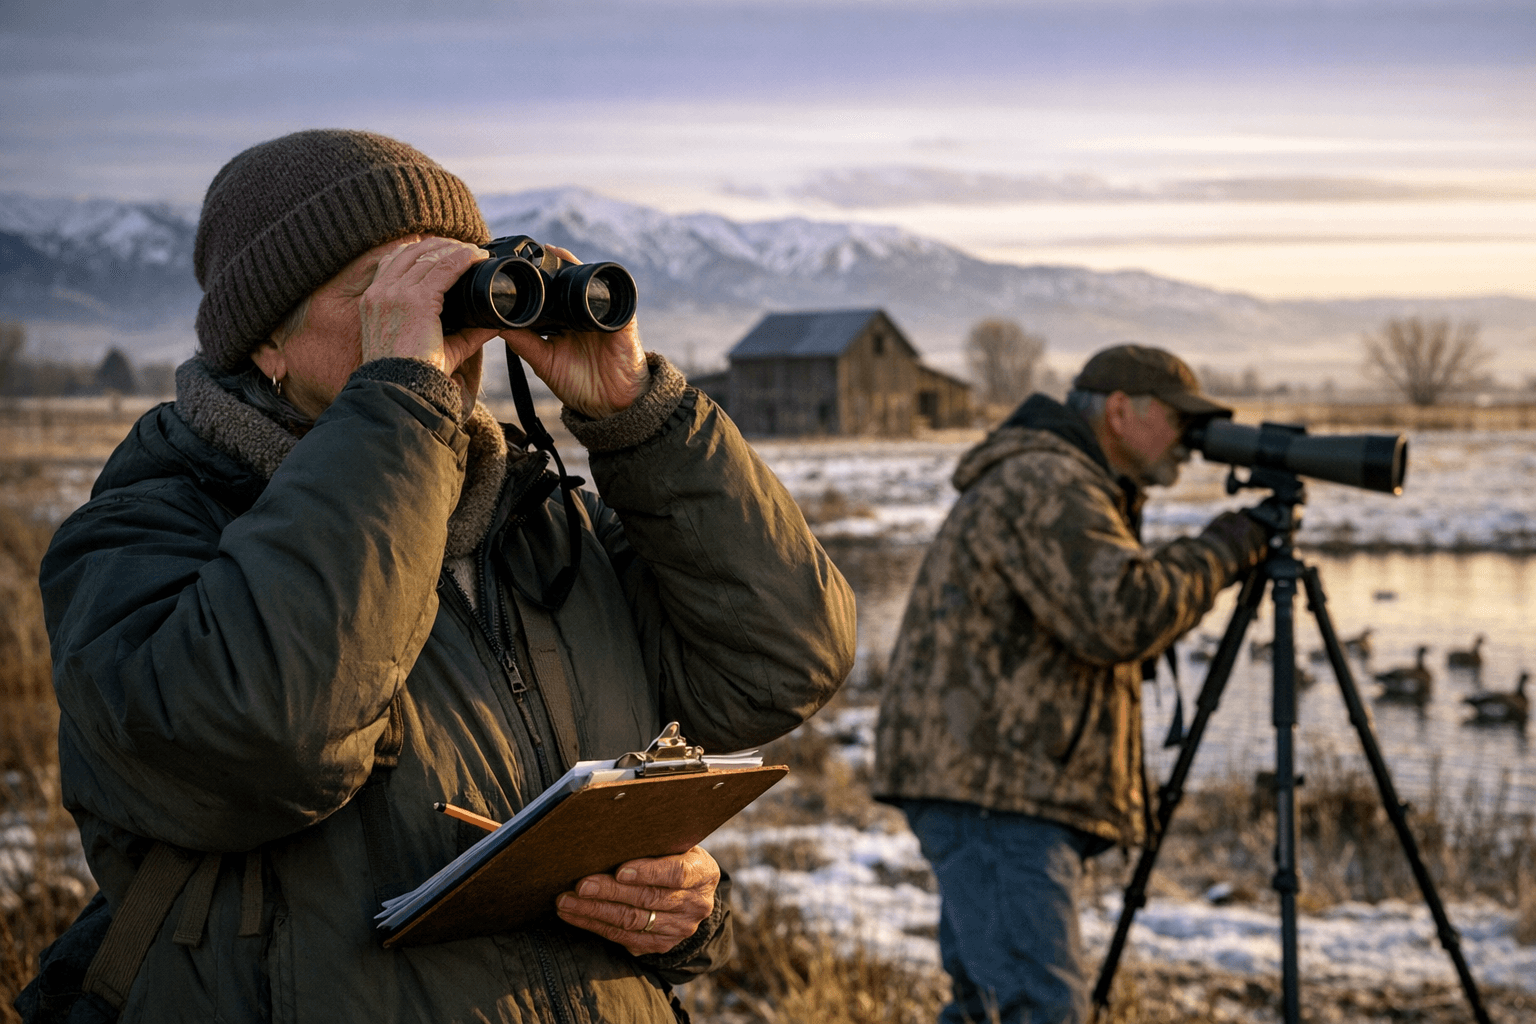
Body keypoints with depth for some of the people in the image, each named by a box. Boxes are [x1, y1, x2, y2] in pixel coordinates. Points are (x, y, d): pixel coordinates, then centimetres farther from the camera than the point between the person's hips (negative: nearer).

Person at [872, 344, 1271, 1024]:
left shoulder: (1066, 487, 23)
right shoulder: (1045, 484, -12)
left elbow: (1116, 649, 28)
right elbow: (1121, 618, -25)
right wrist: (1220, 552, -12)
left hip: (988, 783, 12)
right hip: (992, 788, -12)